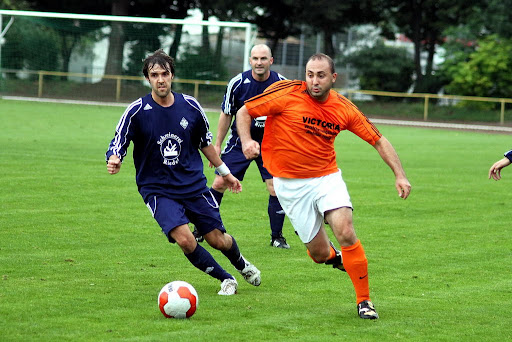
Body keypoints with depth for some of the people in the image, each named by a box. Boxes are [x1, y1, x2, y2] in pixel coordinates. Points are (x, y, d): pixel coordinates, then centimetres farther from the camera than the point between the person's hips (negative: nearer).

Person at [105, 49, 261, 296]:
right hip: (157, 189, -2)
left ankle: (242, 264, 44)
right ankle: (225, 279, 2)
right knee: (184, 239, -22)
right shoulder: (137, 111, -12)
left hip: (194, 185, 3)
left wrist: (224, 172, 20)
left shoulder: (190, 106, -3)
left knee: (218, 240, 7)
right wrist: (114, 161, -34)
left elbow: (204, 141, 13)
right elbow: (117, 145, -10)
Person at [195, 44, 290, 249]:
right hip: (239, 141, 0)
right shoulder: (238, 83, -12)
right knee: (219, 183, -5)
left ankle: (276, 236, 8)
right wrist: (217, 145, 2)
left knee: (276, 189, -9)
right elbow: (226, 114, 1)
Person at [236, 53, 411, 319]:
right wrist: (246, 140, -23)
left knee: (345, 232, -21)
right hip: (289, 184, -1)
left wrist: (399, 175, -6)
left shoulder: (343, 108, -4)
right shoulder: (286, 93, -12)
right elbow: (244, 112, -4)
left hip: (327, 176, 1)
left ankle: (364, 301, -7)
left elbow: (379, 141, 4)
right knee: (319, 253, -2)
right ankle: (336, 257, 38)